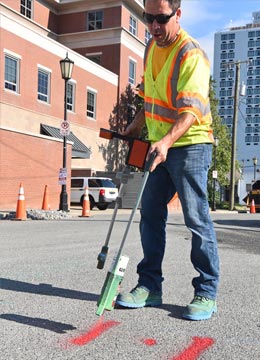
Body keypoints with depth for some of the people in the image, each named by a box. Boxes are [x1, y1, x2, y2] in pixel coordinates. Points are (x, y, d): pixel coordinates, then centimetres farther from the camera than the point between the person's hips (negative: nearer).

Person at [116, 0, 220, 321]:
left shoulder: (191, 54, -16)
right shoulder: (152, 47, 11)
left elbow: (191, 110, -27)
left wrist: (167, 141, -40)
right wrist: (136, 126, 21)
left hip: (189, 144, -8)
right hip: (158, 145, 8)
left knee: (197, 219, -6)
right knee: (150, 214, 8)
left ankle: (206, 293, 5)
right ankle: (150, 286, 17)